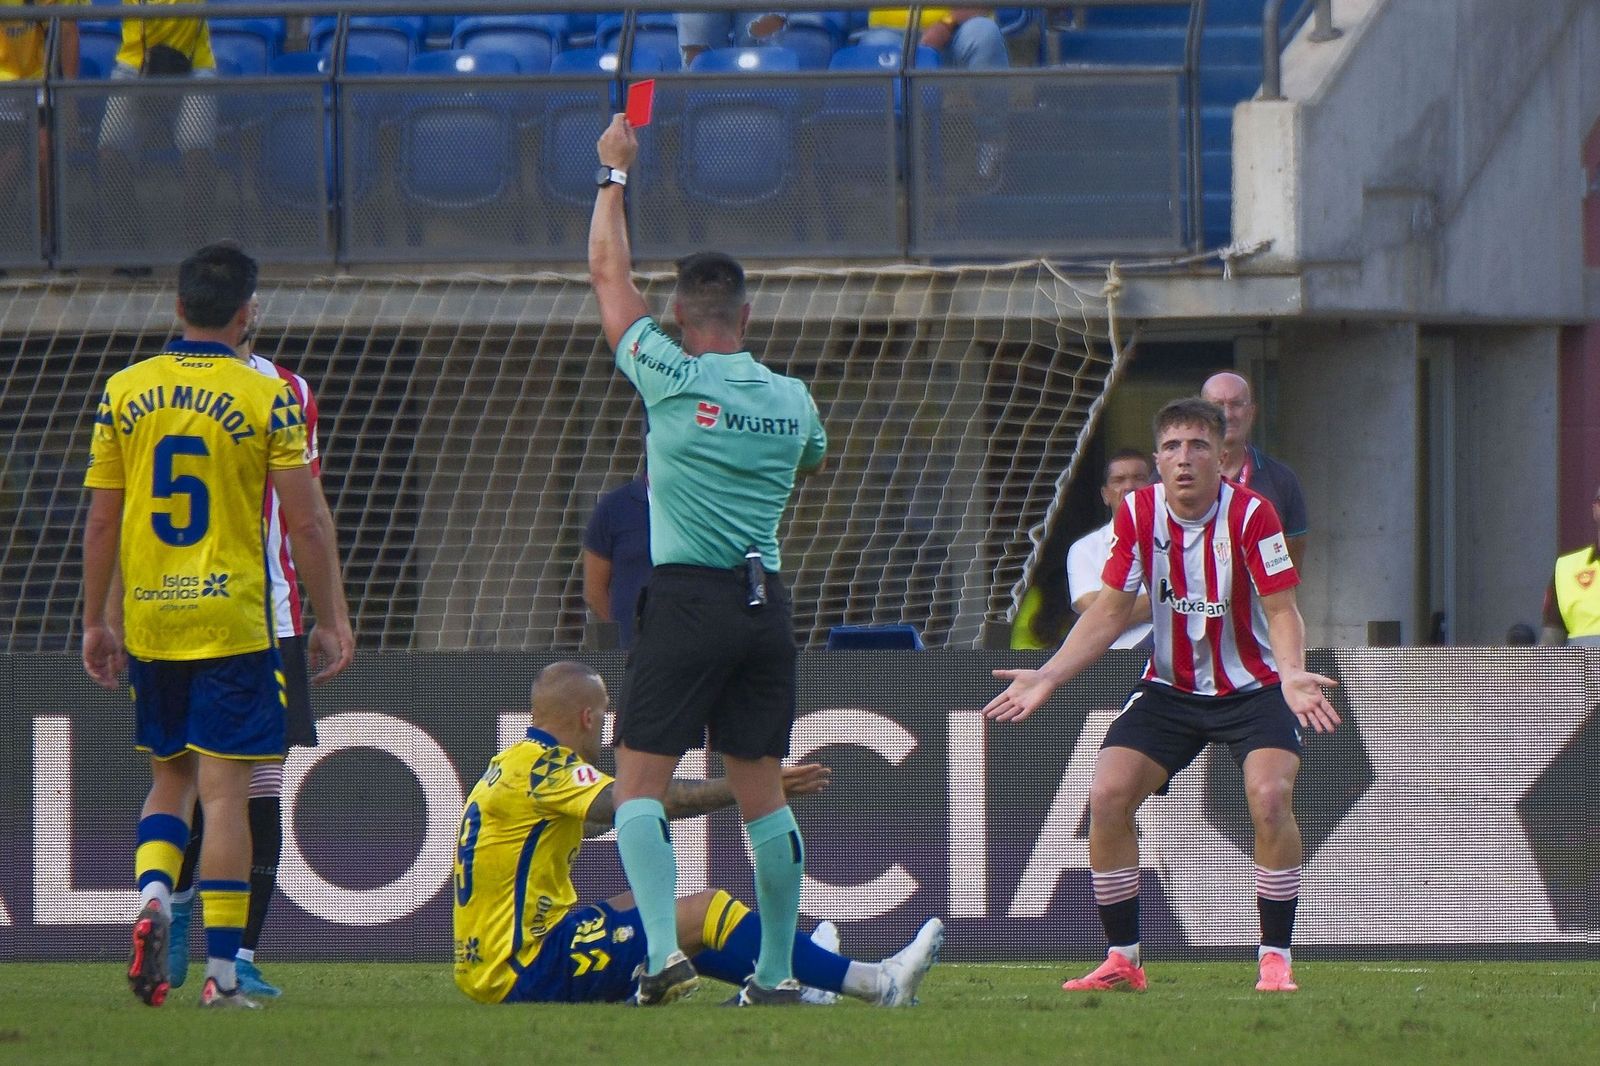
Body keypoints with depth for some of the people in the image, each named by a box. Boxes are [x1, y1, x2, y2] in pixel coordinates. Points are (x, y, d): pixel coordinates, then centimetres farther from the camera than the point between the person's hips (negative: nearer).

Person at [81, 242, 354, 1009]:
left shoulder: (124, 392, 3)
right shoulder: (266, 399, -6)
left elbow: (101, 522, 6)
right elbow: (304, 523, -6)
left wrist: (96, 622, 14)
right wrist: (331, 620, 3)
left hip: (149, 621, 3)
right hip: (232, 622, -3)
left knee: (170, 775, 18)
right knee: (224, 788, -1)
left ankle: (151, 896, -7)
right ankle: (222, 969, -3)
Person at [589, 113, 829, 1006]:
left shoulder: (672, 378, -6)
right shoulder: (792, 398, 7)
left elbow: (609, 277, 5)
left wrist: (615, 176, 16)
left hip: (688, 597, -5)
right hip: (768, 603, 5)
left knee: (640, 784, -3)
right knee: (764, 793, 8)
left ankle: (664, 951, -18)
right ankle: (777, 971, 10)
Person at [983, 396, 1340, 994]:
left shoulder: (1251, 514, -18)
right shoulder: (1137, 514, -7)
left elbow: (1281, 610, -19)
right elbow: (1109, 612, 1)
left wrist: (1292, 675, -39)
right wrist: (1046, 678, -8)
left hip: (1253, 687, -4)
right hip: (1169, 689, 4)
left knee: (1270, 795, -27)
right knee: (1106, 796, -12)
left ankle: (1275, 960, -14)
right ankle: (1122, 961, 1)